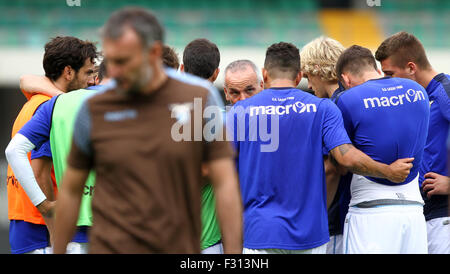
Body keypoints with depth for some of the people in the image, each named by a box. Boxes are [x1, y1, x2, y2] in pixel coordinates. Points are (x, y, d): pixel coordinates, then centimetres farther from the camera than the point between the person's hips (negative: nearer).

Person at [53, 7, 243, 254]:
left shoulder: (200, 98, -2)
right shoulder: (93, 110, -1)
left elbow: (225, 184, -1)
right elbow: (71, 191, 9)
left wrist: (233, 254, -7)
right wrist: (58, 252, 11)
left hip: (180, 249, 1)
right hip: (112, 248, -1)